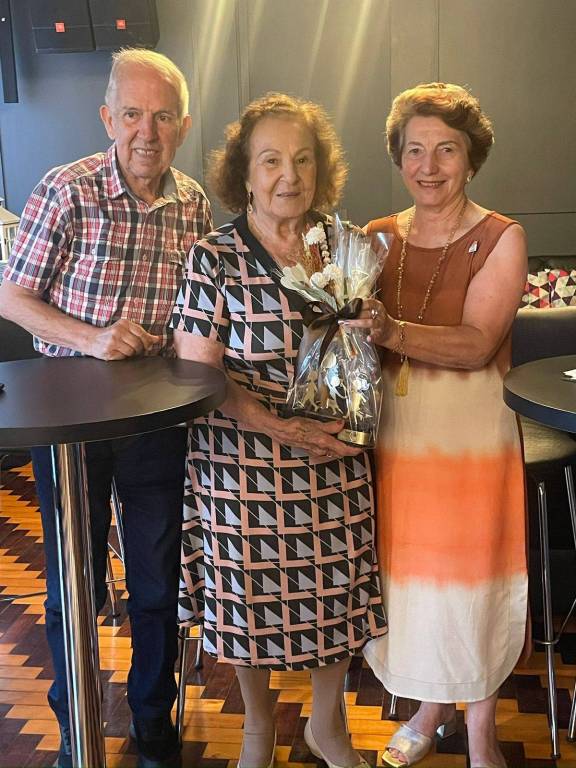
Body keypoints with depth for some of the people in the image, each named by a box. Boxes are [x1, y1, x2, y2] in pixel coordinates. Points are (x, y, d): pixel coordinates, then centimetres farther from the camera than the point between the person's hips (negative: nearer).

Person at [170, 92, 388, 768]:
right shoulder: (214, 257, -9)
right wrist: (279, 427, -21)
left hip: (333, 467, 4)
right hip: (245, 466, -3)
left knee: (336, 594, 13)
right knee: (252, 600, 12)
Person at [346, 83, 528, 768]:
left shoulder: (500, 239, -5)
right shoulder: (377, 239, 6)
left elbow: (477, 344, -18)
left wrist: (392, 332, -32)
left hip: (471, 429, -3)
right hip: (392, 428, 3)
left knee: (472, 580, 6)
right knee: (406, 573, 11)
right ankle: (430, 706, 37)